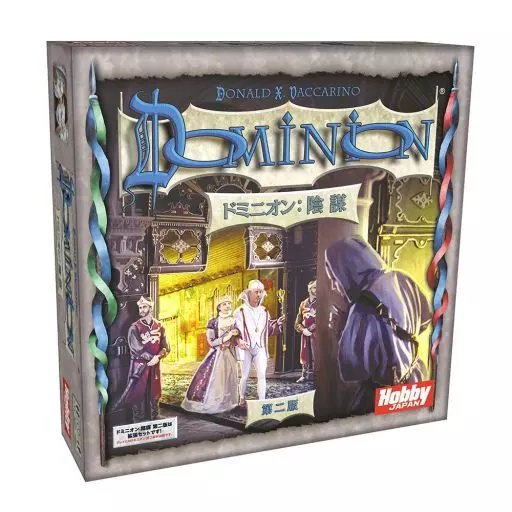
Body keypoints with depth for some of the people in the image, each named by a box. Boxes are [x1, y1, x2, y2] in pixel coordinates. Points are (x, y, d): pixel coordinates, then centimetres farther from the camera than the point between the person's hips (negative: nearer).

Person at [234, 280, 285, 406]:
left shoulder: (264, 311, 10)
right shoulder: (240, 311, -2)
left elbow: (269, 330, 15)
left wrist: (278, 323, -3)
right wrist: (239, 341, -22)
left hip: (260, 348, 3)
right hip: (246, 348, -3)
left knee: (262, 375, -8)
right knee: (245, 375, 4)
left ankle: (262, 401, -6)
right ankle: (242, 399, 24)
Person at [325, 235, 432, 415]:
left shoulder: (365, 312, -36)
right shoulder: (402, 280, -11)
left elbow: (351, 372, -25)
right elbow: (425, 319, 8)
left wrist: (341, 335, -12)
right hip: (415, 377, 7)